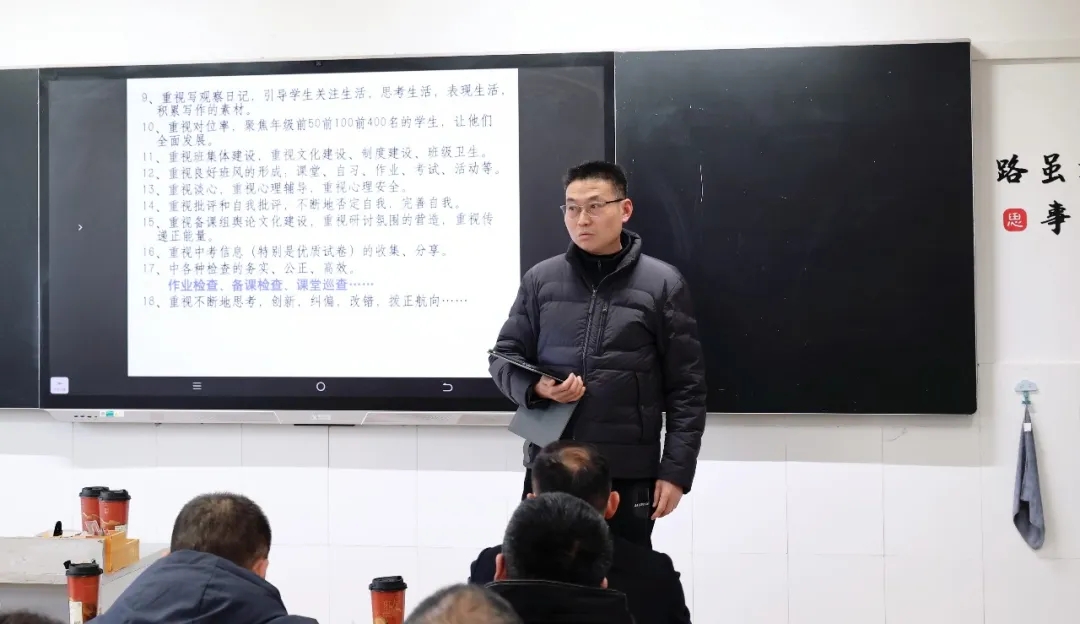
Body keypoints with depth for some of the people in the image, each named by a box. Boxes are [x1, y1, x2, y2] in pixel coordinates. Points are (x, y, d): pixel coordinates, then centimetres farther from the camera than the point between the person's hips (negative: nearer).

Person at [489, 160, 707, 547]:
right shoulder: (540, 279, 6)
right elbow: (505, 356, 11)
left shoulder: (662, 284, 0)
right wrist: (536, 388, -11)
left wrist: (676, 470, -5)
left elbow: (686, 388, 0)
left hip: (628, 475, -2)